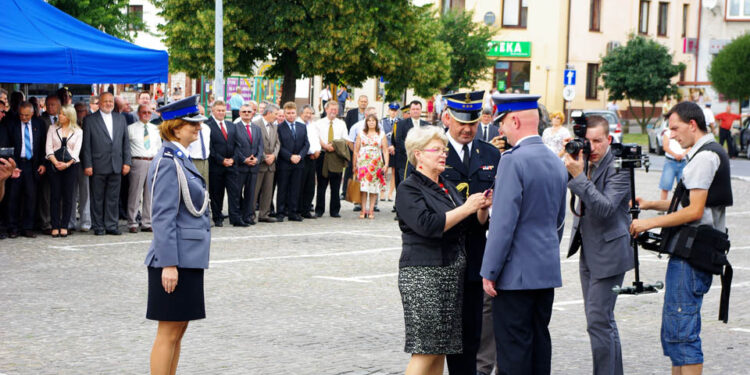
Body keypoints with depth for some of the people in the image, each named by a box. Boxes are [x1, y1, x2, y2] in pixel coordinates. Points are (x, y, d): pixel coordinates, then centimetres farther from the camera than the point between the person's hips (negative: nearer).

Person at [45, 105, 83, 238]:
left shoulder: (78, 131, 6)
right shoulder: (53, 128, 9)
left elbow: (76, 151, -1)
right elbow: (48, 148, 2)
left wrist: (67, 164, -15)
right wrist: (56, 162, -13)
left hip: (70, 165, 0)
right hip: (54, 165, 0)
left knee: (68, 196, -1)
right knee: (55, 195, -2)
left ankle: (64, 226, 4)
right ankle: (55, 226, 0)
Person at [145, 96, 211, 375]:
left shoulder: (180, 159, 15)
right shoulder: (168, 163, -15)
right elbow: (163, 216, -20)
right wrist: (168, 264, -23)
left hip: (189, 258, 10)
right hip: (176, 259, -10)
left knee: (179, 328, 14)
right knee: (169, 331, -4)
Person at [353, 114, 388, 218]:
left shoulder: (381, 134, 8)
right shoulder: (361, 134, 10)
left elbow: (385, 150, 5)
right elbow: (356, 150, 10)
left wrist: (386, 164, -6)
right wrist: (354, 165, 4)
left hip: (376, 163, 0)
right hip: (363, 162, 0)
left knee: (374, 186, -2)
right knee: (363, 186, -8)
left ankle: (371, 210, 2)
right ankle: (363, 210, -5)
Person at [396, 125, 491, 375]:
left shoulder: (447, 187, 18)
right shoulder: (408, 189, -6)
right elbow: (428, 225, -21)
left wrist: (482, 209, -4)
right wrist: (466, 208, -17)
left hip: (452, 274, 8)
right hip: (424, 275, -8)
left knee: (442, 349, 8)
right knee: (426, 349, -10)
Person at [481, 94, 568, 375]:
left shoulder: (513, 160, -15)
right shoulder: (557, 162, 11)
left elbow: (504, 222, -19)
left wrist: (489, 272, -14)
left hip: (517, 271, -8)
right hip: (549, 270, 8)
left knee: (513, 347, -4)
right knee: (539, 341, 13)